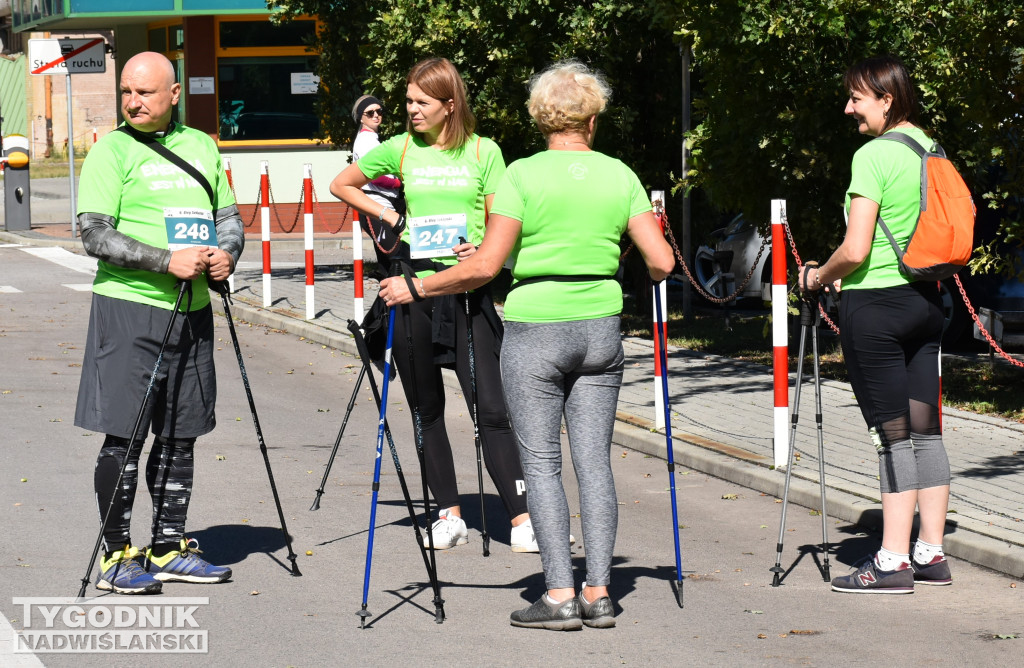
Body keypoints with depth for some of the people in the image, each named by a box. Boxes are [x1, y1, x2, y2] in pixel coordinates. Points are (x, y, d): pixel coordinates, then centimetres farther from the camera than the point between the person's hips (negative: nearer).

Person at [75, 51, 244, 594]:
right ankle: (117, 555, 2)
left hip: (192, 308, 6)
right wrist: (167, 261, -21)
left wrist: (227, 253, -3)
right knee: (123, 437, -5)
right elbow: (95, 234, -12)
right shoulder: (111, 151, -4)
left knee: (180, 436, 10)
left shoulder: (200, 146, 13)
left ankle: (170, 548, 19)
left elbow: (228, 214, 20)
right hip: (129, 308, -5)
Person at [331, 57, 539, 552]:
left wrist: (484, 250, -17)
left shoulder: (484, 152, 2)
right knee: (427, 408, 6)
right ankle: (449, 515, 14)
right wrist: (388, 217, 8)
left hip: (467, 291, -2)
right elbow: (341, 185, 19)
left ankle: (522, 519, -10)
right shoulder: (400, 150, 7)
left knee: (491, 408, -9)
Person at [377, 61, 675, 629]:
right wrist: (652, 273, 22)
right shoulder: (619, 175, 2)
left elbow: (486, 266, -12)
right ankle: (599, 593, 5)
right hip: (599, 329, 4)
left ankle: (561, 594, -4)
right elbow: (662, 263, -2)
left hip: (534, 330, -4)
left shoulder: (523, 176, -8)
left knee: (542, 462, 1)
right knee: (594, 460, 7)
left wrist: (417, 288, -2)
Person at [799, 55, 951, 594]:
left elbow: (855, 250, -19)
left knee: (892, 436, -5)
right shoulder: (932, 151, 10)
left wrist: (818, 277, 0)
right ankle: (930, 554, 14)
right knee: (925, 431, 10)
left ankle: (893, 562, -2)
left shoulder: (873, 155, -14)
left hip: (875, 304, -8)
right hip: (924, 300, 8)